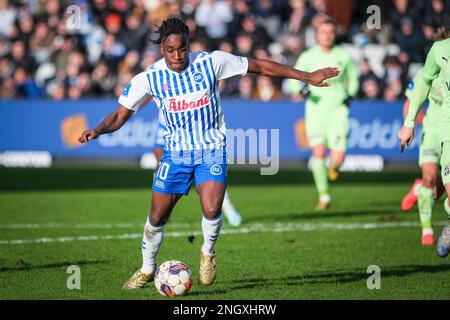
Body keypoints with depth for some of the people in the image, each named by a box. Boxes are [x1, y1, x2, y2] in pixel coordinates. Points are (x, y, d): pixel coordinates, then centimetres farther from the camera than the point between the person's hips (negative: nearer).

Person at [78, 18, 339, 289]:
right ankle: (147, 270, 27)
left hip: (212, 149, -2)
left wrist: (307, 77, -5)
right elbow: (121, 114, -4)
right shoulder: (149, 78, -10)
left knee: (212, 209, -22)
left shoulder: (211, 62, -14)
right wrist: (98, 130, -25)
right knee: (157, 216, 2)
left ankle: (208, 253, 10)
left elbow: (260, 66, -5)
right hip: (176, 152, 2)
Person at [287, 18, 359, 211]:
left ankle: (333, 166, 29)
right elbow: (293, 82, 5)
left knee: (338, 158, -11)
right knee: (319, 152, -15)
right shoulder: (307, 57, -1)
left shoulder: (343, 56, 2)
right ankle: (324, 197, -2)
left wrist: (350, 95, 2)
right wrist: (303, 91, -14)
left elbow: (353, 77, 18)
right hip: (316, 109, 0)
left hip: (338, 109, 0)